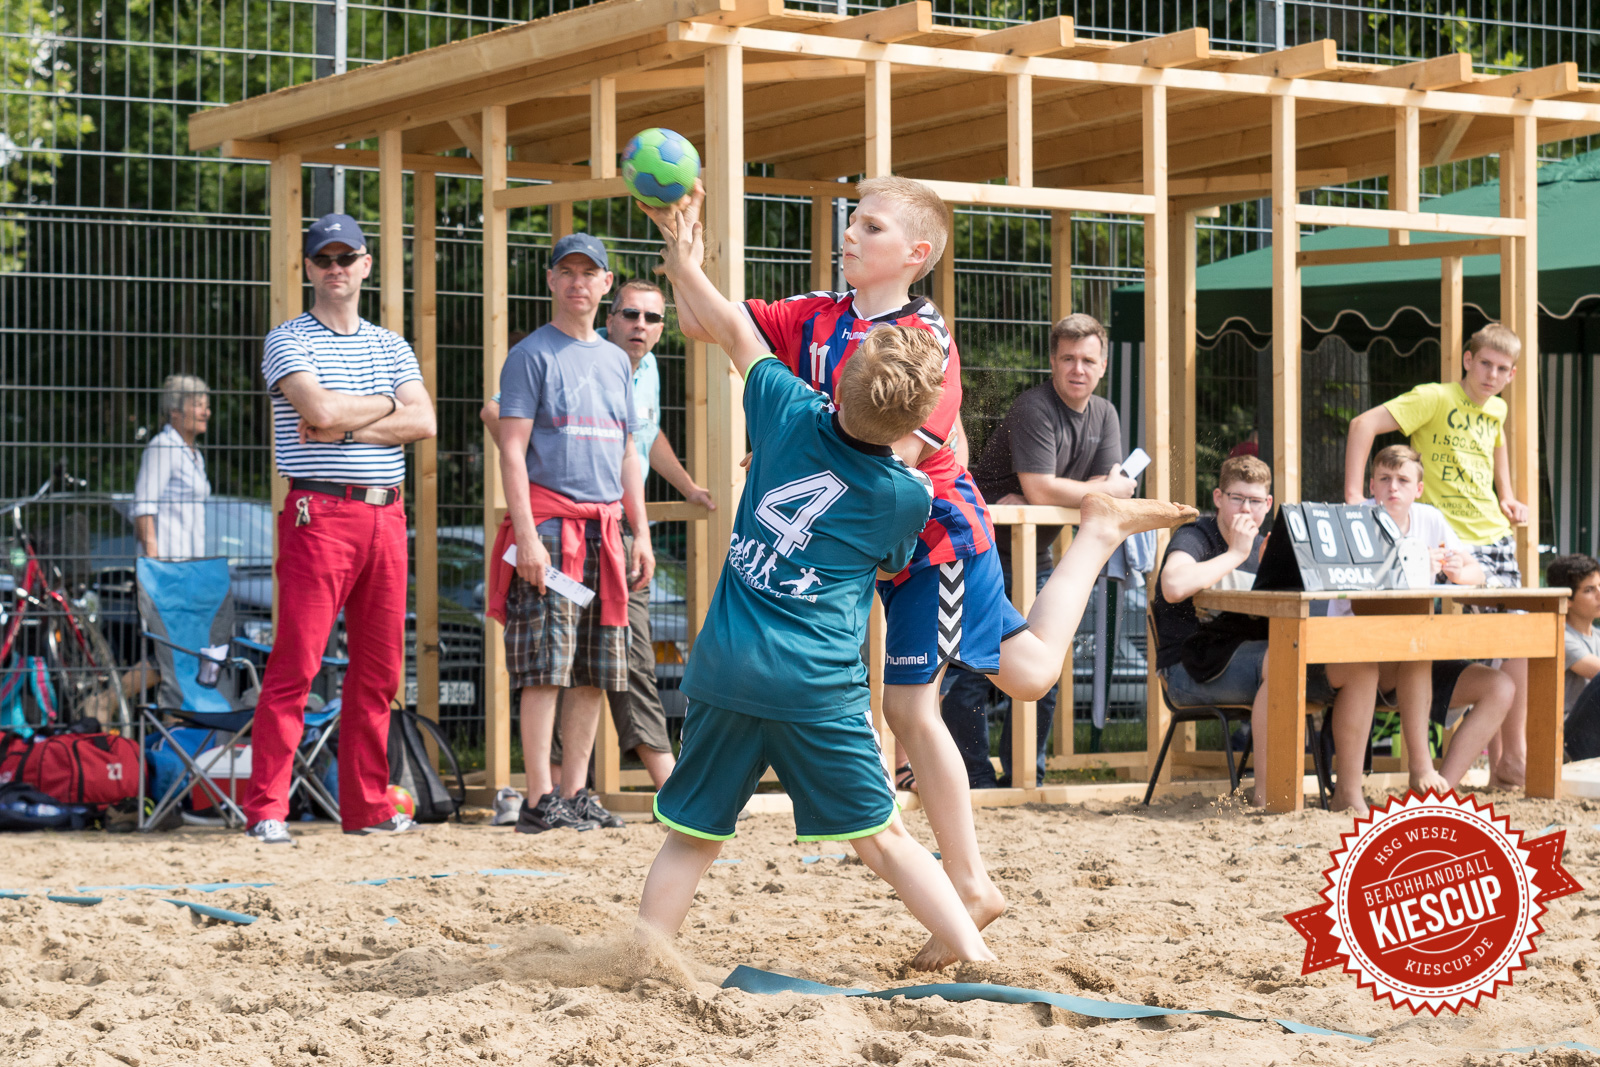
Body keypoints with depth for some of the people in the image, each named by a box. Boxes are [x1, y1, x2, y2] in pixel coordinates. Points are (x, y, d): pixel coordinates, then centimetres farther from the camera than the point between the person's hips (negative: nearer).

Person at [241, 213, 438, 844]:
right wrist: (385, 404, -1)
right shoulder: (289, 341, 2)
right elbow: (320, 409, -16)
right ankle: (266, 809, -6)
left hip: (386, 515, 5)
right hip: (319, 514, -5)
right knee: (295, 665, -9)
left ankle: (367, 807, 14)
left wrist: (346, 425, -9)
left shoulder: (391, 346, 17)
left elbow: (423, 422, 2)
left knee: (379, 668, 6)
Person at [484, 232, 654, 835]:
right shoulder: (532, 354, -1)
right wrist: (527, 536, -17)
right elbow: (512, 451, -8)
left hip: (605, 527, 6)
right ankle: (539, 802, -10)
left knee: (595, 671, 6)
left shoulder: (615, 360, 19)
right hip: (550, 523, -6)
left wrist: (640, 531, 14)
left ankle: (576, 792, 13)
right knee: (547, 669, -10)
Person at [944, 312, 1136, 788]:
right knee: (972, 672, -7)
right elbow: (1040, 489, -27)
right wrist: (1105, 490, -12)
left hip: (1035, 559, 8)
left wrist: (1043, 499, -18)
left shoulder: (1104, 415, 7)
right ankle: (977, 781, -1)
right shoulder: (1034, 410, -18)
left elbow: (1111, 492, -3)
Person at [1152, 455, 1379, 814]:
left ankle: (1349, 792, -9)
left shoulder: (1265, 547, 20)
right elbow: (1174, 586, -27)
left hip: (1252, 657, 7)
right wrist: (1235, 553, -16)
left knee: (1361, 666, -12)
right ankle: (1267, 793, -30)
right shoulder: (1194, 538, -4)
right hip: (1193, 668, -7)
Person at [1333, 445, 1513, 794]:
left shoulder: (1430, 519, 6)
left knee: (1500, 688, -11)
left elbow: (1476, 571, 8)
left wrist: (1459, 572, -16)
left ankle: (1444, 786, -18)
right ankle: (1419, 766, -27)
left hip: (1420, 667, 6)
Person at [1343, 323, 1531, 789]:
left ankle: (1513, 756, 9)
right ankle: (1503, 762, -3)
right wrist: (1353, 496, -23)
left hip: (1496, 537, 7)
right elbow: (1364, 425, -17)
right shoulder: (1435, 399, -7)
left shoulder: (1496, 410, 14)